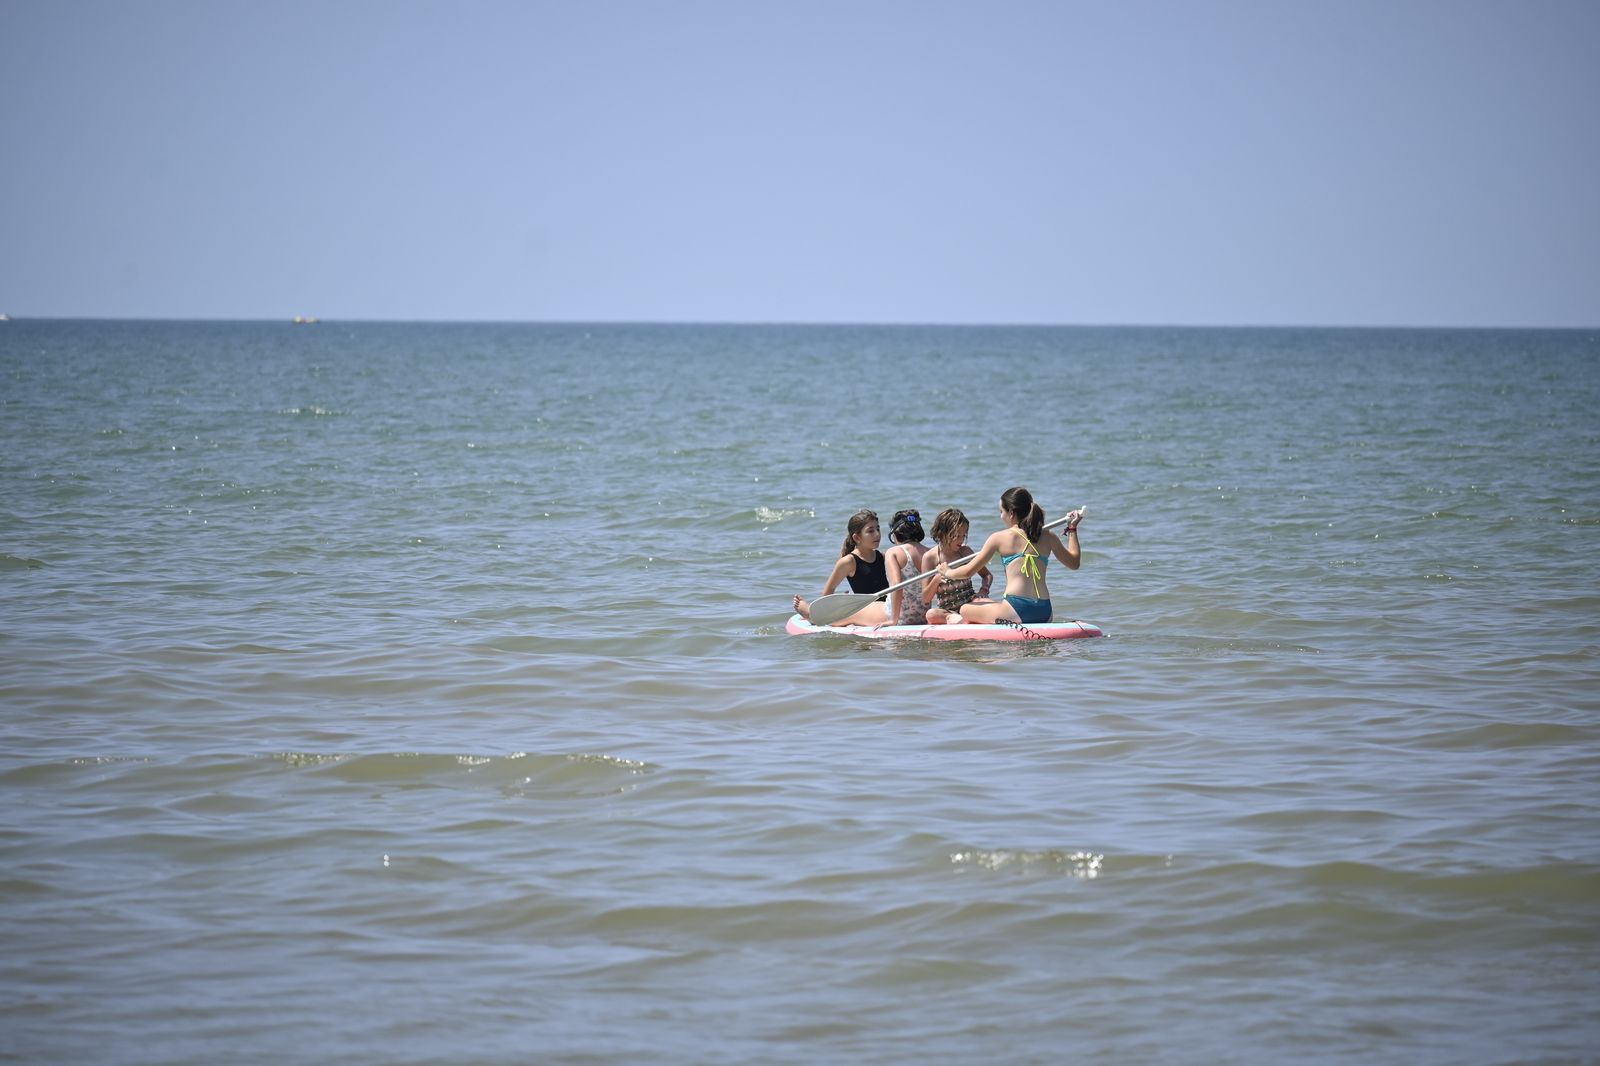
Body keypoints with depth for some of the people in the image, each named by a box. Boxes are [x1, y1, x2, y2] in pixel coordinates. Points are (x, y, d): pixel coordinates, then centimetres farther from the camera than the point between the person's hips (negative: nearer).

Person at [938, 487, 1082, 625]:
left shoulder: (999, 538, 2)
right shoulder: (1048, 536, 9)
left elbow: (968, 571, 9)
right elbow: (1074, 563, 24)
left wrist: (947, 572, 30)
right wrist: (1072, 529, 34)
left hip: (1016, 613, -6)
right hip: (1044, 614, 6)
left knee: (966, 610, 14)